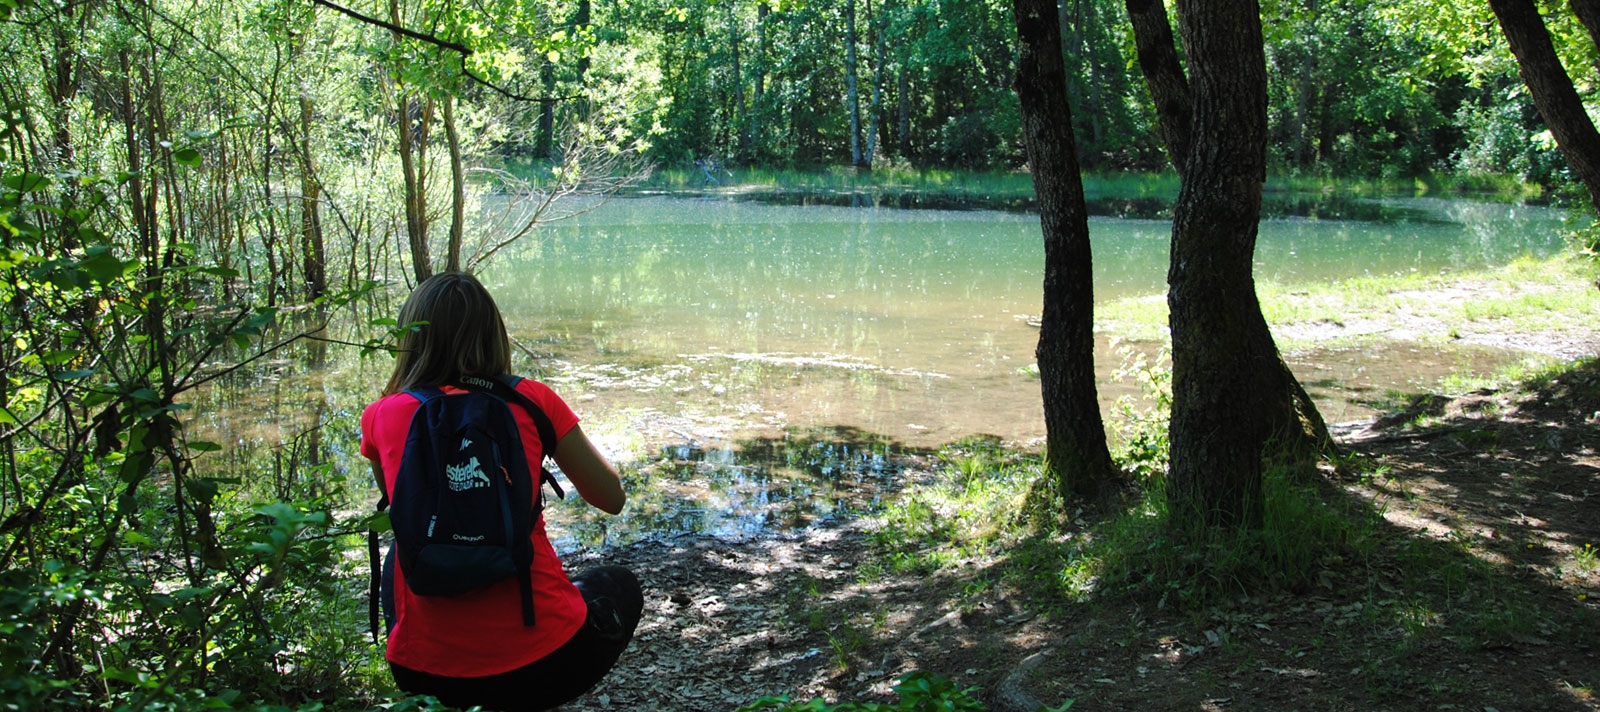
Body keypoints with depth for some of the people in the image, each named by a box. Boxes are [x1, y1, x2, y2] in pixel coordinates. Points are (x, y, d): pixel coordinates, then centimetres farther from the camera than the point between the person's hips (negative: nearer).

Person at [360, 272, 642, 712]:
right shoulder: (531, 401, -5)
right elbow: (612, 499, 7)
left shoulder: (381, 416, 0)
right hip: (542, 665, -2)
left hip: (425, 672, 3)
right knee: (618, 585, 32)